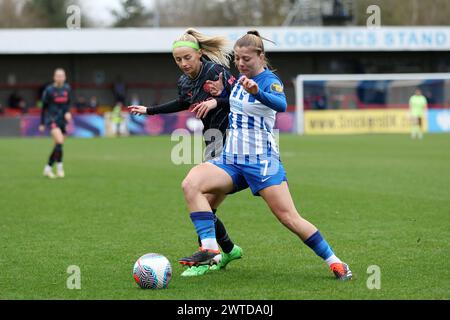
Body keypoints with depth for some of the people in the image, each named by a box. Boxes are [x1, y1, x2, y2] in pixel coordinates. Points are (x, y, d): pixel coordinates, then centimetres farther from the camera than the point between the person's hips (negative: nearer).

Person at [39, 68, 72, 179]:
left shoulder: (67, 89, 4)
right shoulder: (49, 90, -6)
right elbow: (44, 107, 2)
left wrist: (68, 112, -5)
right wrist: (42, 123, 5)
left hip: (62, 120, 5)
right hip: (52, 119, -5)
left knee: (58, 146, 6)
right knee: (60, 142, -23)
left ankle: (48, 168, 20)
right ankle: (59, 166, -12)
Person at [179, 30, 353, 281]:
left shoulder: (270, 81, -13)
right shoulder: (242, 78, 10)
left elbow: (281, 104, -37)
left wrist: (256, 92, -56)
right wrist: (216, 101, 17)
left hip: (262, 163, -6)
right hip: (231, 160, 7)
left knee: (289, 217, -10)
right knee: (191, 183, -19)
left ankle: (335, 263, 5)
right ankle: (209, 249, -25)